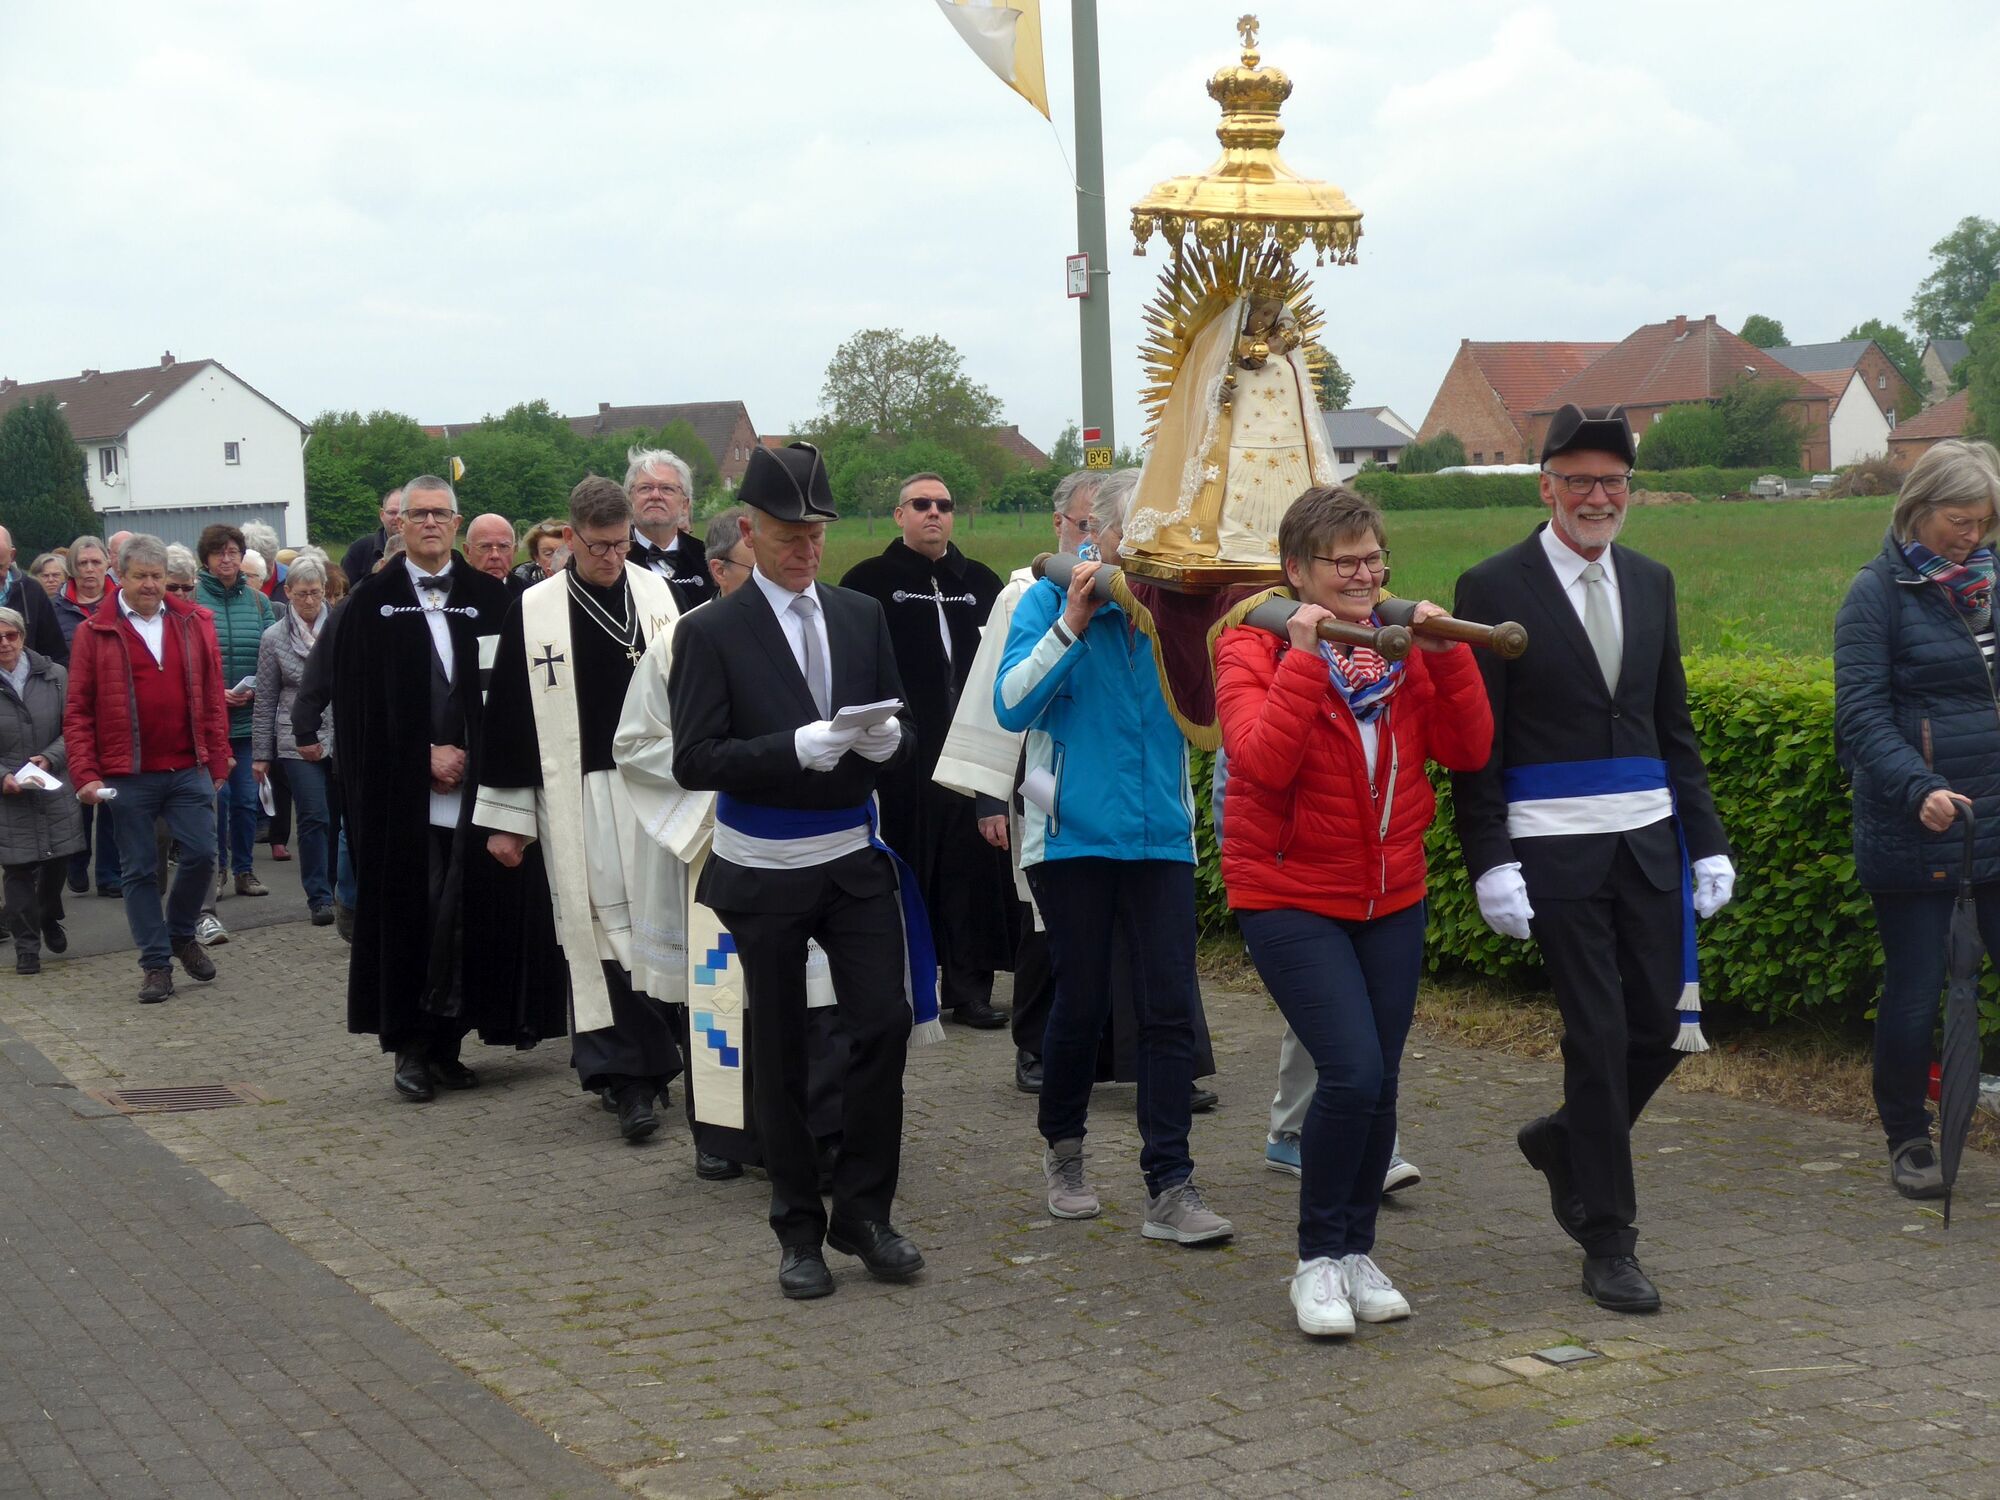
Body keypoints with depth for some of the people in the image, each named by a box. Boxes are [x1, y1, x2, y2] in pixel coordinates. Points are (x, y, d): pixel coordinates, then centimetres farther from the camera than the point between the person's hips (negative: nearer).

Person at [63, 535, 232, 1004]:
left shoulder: (195, 625, 6)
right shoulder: (95, 632, -1)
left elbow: (213, 699, 9)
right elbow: (77, 712, -1)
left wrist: (217, 763, 5)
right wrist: (85, 774, -8)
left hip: (189, 768, 2)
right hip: (128, 774, -2)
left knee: (202, 853, -3)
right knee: (140, 870, 4)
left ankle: (181, 934, 23)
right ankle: (156, 963, 13)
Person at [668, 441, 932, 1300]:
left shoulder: (863, 617, 8)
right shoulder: (711, 632, -6)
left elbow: (899, 729, 11)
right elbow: (694, 761, -13)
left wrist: (889, 740, -14)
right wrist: (795, 748, -25)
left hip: (855, 858, 3)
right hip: (764, 870, -3)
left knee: (883, 1026, -6)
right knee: (779, 1053, 7)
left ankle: (864, 1211, 11)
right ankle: (798, 1230, 19)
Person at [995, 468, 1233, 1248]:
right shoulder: (1050, 600, -1)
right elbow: (1012, 706, -13)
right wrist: (1071, 624, -20)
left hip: (1159, 835, 2)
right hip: (1073, 834, -2)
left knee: (1170, 1007, -4)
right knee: (1081, 1001, 6)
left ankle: (1170, 1189, 0)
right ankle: (1063, 1148, 31)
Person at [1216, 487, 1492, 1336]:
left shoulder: (1404, 644, 5)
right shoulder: (1255, 648, -8)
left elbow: (1468, 752, -4)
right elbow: (1262, 762, -25)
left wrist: (1446, 657, -14)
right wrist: (1304, 658, -26)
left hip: (1391, 898, 5)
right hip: (1289, 897, -5)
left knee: (1379, 1085, 6)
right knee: (1352, 1073, -16)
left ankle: (1357, 1254, 24)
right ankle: (1318, 1260, 1)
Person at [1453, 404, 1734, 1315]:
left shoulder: (1650, 583, 12)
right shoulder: (1495, 589, -5)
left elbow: (1673, 726, 17)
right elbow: (1475, 745, -7)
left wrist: (1707, 843, 11)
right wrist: (1490, 864, -13)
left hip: (1647, 839, 6)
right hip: (1554, 849, -5)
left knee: (1662, 1025, 5)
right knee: (1598, 1034, -4)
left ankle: (1564, 1142, 33)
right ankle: (1607, 1242, 9)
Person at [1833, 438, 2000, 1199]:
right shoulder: (1878, 593, -6)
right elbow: (1861, 715, -14)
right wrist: (1917, 787, -28)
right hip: (1914, 840, -4)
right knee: (1914, 995, 4)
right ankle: (1907, 1140, 21)